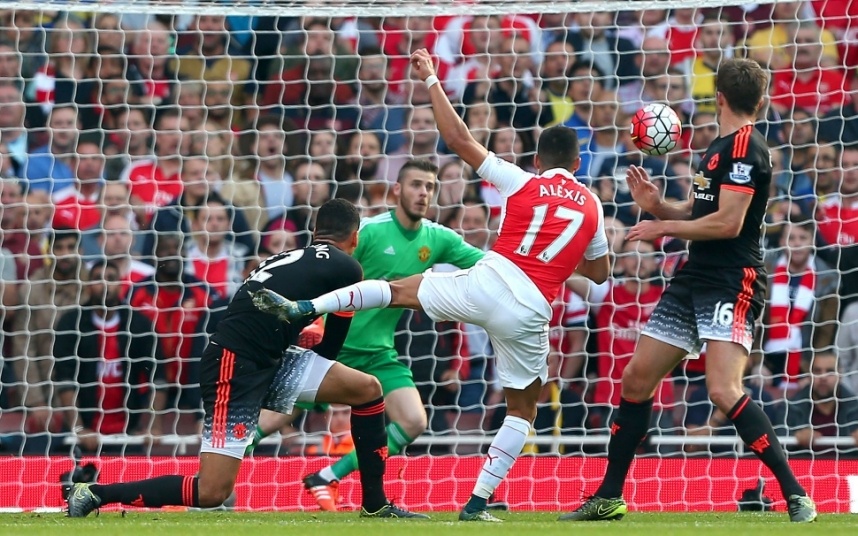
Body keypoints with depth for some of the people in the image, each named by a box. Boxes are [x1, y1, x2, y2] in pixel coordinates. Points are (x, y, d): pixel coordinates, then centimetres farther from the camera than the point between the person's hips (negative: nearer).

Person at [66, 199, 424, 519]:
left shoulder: (288, 258, 19)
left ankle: (375, 505, 13)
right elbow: (330, 348, 10)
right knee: (211, 493, -12)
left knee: (366, 389, 7)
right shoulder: (346, 269, -2)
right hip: (237, 366, -9)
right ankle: (95, 494, -1)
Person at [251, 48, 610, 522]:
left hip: (486, 282, -1)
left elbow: (458, 138, 7)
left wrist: (431, 80, 16)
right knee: (523, 408, 17)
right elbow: (598, 272, 27)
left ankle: (301, 308, 1)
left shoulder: (521, 182, 8)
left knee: (400, 290, 18)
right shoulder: (591, 206, 14)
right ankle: (477, 503, 9)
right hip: (530, 311, 1)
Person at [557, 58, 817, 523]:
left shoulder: (746, 147, -12)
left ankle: (795, 494, -19)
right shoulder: (719, 148, 18)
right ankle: (608, 498, 20)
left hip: (733, 284, -10)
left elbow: (727, 223, -20)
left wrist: (662, 227, -10)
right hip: (694, 279, 10)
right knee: (636, 379, 11)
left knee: (724, 390, -25)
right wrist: (657, 205, 4)